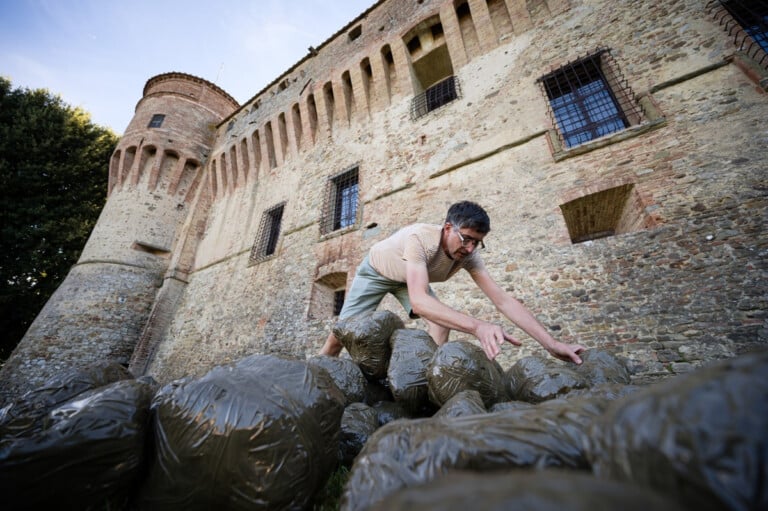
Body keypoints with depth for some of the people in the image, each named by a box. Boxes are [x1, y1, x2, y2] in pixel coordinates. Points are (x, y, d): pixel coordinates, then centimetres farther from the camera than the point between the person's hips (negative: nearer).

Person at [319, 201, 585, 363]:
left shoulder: (468, 254, -25)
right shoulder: (420, 238, -42)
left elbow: (503, 299, -27)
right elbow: (419, 301, -53)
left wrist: (551, 343, -35)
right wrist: (478, 326, -64)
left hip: (408, 279, 4)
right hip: (375, 272, -4)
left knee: (440, 323, -20)